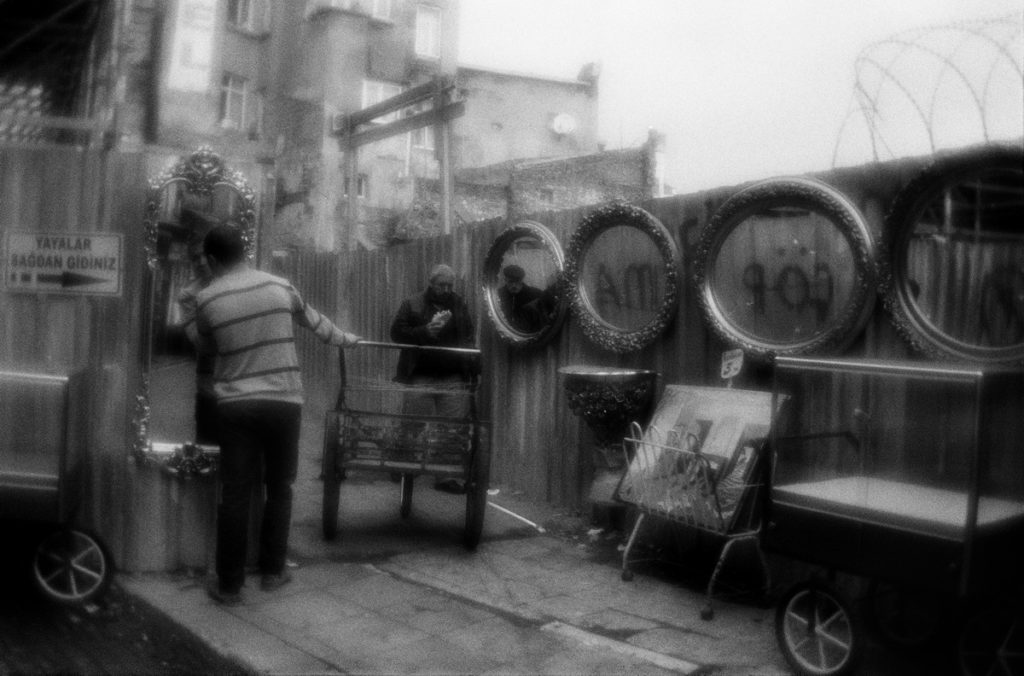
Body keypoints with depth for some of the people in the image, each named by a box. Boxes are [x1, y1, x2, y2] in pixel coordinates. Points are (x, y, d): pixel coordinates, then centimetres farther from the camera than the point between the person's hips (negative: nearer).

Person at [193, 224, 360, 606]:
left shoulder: (207, 299, -1)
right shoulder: (279, 286, 4)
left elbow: (205, 347, 14)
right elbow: (314, 321, 19)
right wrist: (345, 339, 37)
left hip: (236, 405, -1)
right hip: (284, 402, 1)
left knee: (234, 495, 4)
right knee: (279, 488, 14)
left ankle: (229, 585, 10)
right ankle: (272, 572, 22)